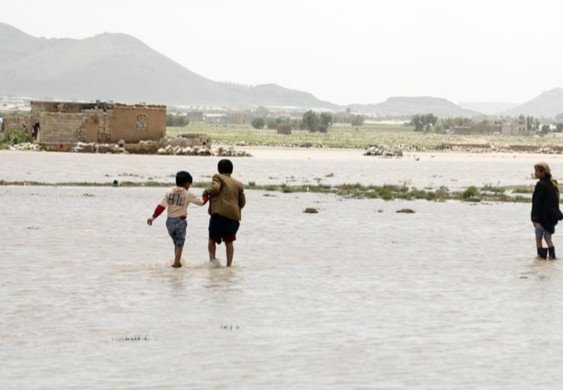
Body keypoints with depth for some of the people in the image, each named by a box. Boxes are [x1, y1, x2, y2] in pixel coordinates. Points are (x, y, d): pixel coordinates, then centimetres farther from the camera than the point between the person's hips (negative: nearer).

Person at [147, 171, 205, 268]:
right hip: (180, 221, -3)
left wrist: (153, 217, -2)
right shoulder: (187, 194, -5)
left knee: (176, 242, 21)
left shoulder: (169, 192, 1)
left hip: (170, 221, 3)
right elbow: (201, 202, 1)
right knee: (179, 243, 6)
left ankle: (177, 261, 21)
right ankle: (176, 262, -4)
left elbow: (161, 206, -5)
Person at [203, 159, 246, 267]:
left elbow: (215, 188, -15)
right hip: (234, 216, 4)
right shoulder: (238, 184, 17)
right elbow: (242, 202, 18)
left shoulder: (218, 177, 4)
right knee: (229, 241, 10)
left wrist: (206, 192, 3)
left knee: (212, 239, 11)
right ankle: (229, 264, 6)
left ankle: (212, 258, -8)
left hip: (219, 213, -4)